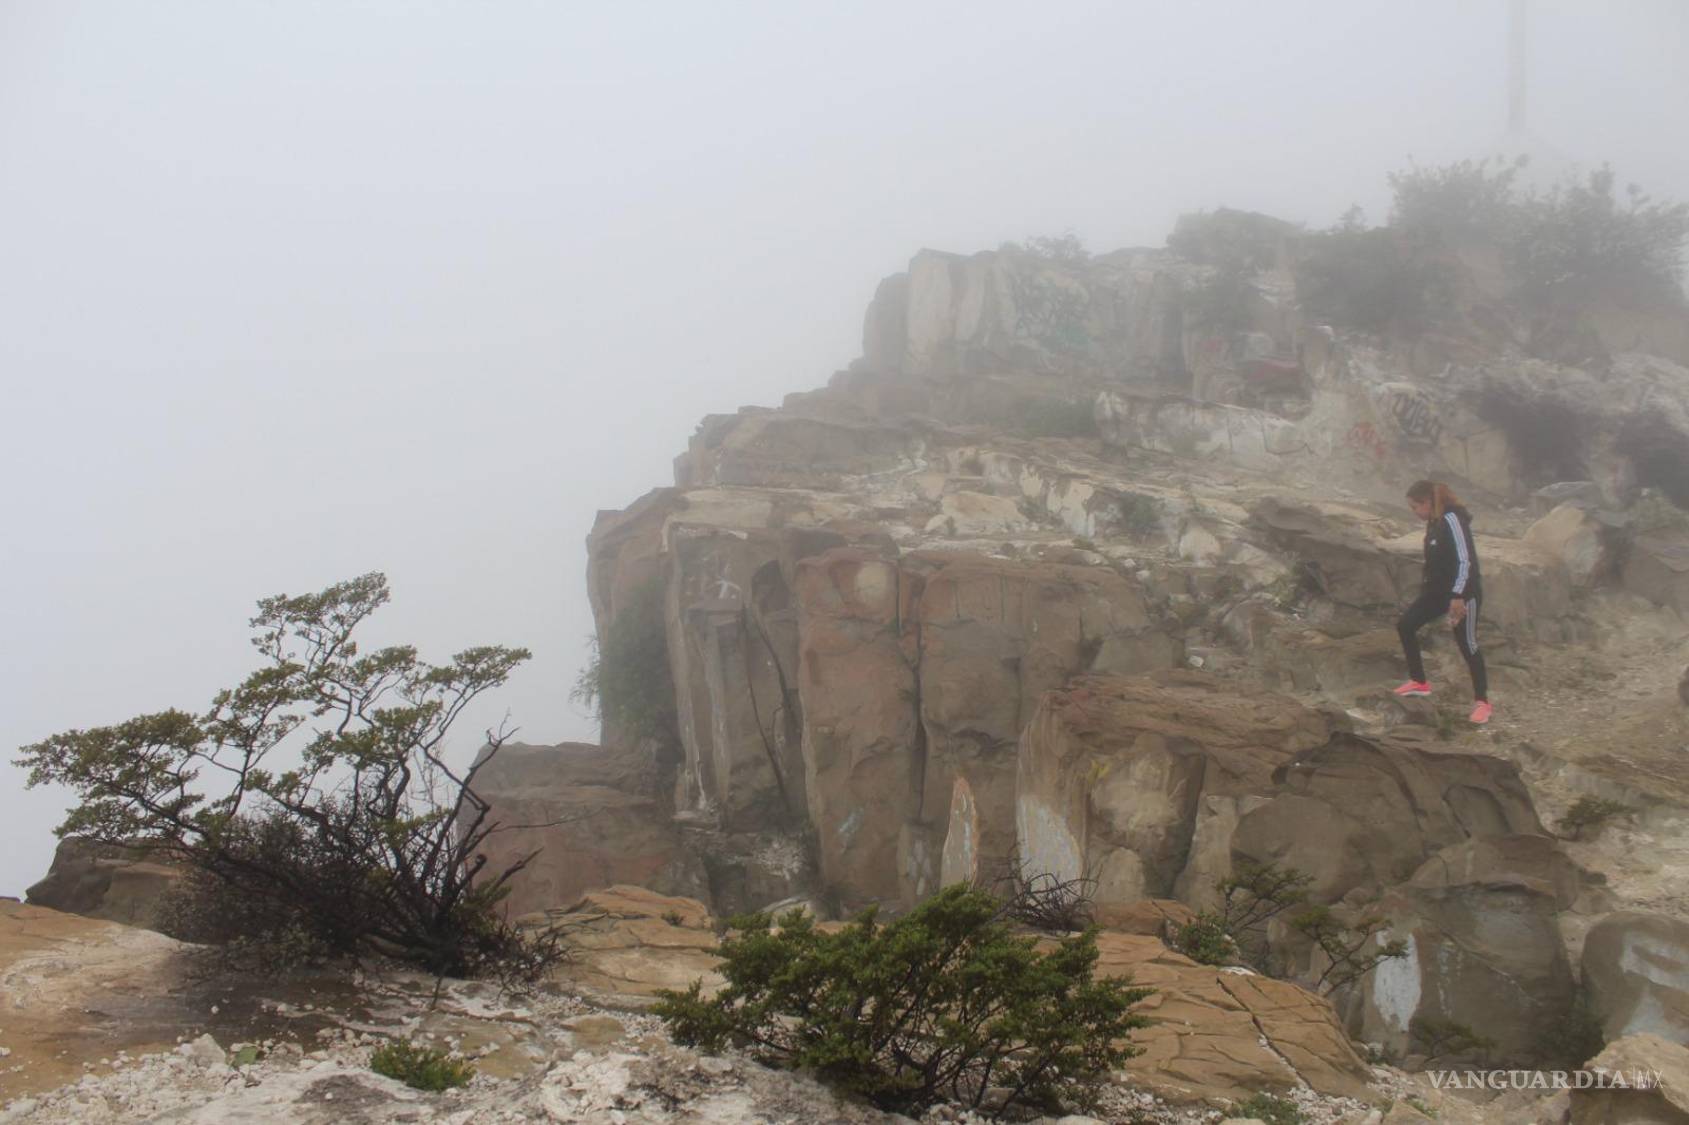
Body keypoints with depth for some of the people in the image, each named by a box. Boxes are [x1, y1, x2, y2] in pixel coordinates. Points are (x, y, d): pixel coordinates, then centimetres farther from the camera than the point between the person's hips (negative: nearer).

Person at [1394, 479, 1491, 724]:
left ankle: (1482, 703, 9)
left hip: (1463, 593, -9)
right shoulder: (1434, 522, 8)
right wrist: (1426, 587, 23)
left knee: (1467, 645, -2)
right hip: (1438, 590, 9)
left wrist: (1458, 597, -25)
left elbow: (1465, 561, -23)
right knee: (1405, 625, 5)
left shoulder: (1452, 520, -19)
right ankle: (1418, 682, 16)